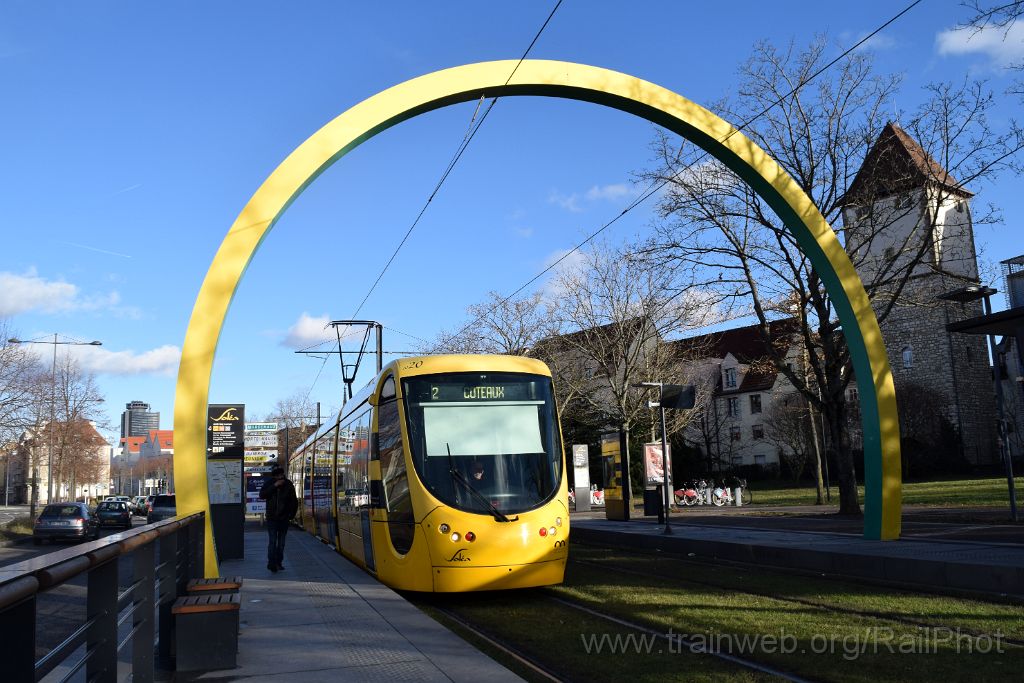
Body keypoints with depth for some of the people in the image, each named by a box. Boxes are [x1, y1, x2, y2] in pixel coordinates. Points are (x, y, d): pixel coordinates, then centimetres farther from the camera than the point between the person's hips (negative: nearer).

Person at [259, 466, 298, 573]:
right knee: (273, 541, -11)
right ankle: (271, 563, -12)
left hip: (284, 519, 2)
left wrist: (291, 514, 2)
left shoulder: (288, 485, 1)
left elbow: (294, 501, 7)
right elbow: (261, 495, -15)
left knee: (281, 542, 8)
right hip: (272, 518, -2)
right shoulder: (269, 484, -1)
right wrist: (274, 486, -20)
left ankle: (278, 563, 15)